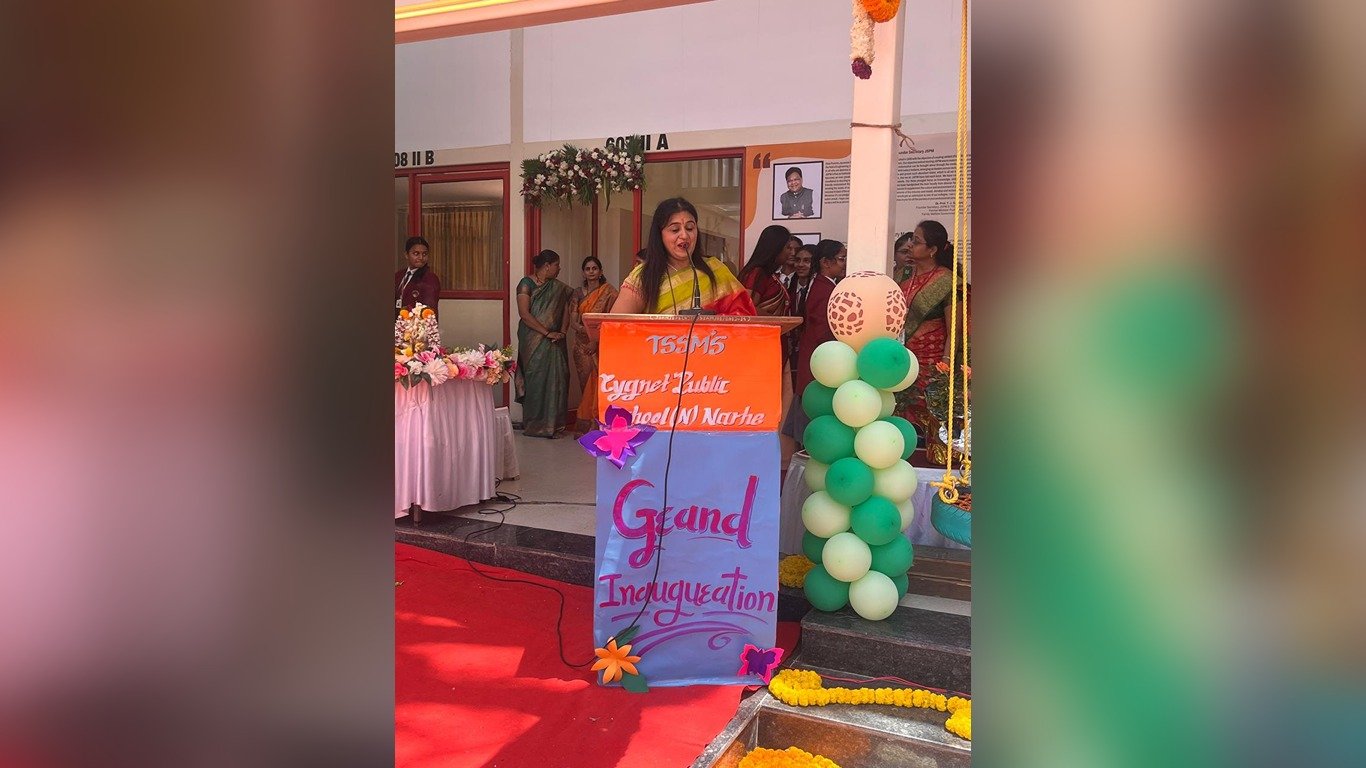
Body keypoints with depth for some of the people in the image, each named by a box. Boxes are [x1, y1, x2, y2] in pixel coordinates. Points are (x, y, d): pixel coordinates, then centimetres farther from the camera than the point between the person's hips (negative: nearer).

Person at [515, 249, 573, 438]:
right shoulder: (527, 284, -4)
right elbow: (524, 314, -13)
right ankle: (534, 424, 7)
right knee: (536, 380, -3)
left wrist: (562, 332, -7)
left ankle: (553, 424, 6)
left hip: (554, 343, 5)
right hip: (533, 342, -5)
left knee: (556, 380, 0)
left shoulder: (558, 287, 14)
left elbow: (565, 311, 13)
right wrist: (547, 332, -16)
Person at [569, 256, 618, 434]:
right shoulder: (578, 294, 11)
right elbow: (573, 321, 4)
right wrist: (584, 330, -15)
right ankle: (585, 427, 8)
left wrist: (596, 340, -14)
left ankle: (596, 425, -4)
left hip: (601, 344, -3)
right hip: (582, 344, 4)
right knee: (585, 384, 4)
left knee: (598, 383, -9)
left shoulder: (609, 292, 0)